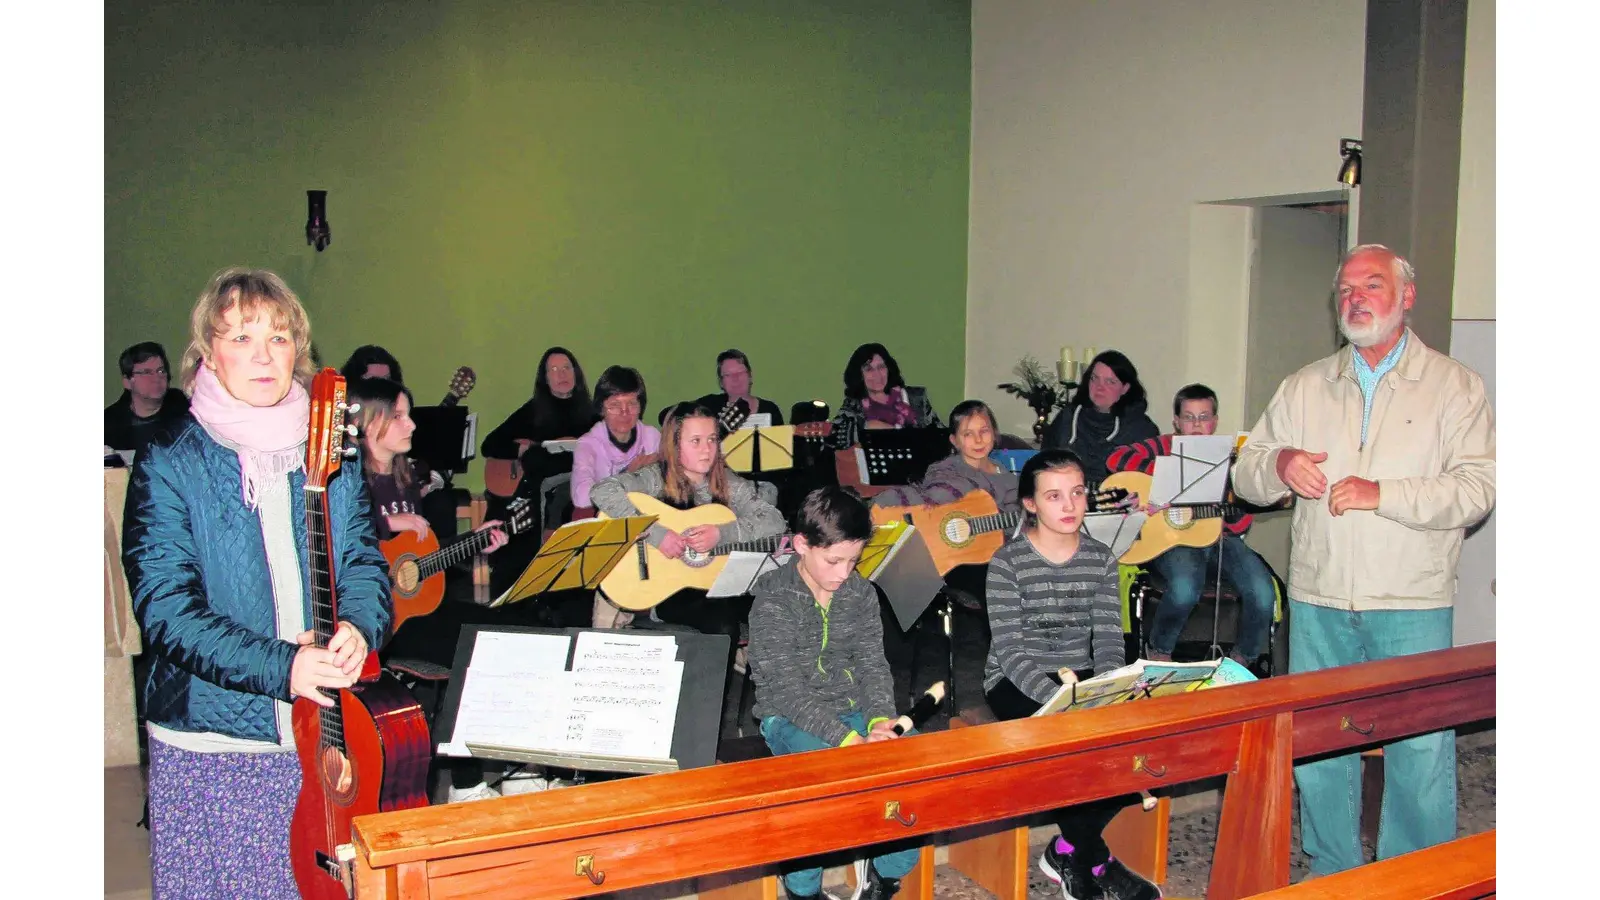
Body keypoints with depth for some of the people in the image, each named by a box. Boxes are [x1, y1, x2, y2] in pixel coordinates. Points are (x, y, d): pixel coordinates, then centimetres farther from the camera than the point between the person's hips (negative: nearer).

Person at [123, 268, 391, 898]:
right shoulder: (169, 464, -6)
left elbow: (365, 562, 6)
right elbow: (165, 609, -13)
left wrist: (358, 626, -18)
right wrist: (280, 667, -25)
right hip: (209, 743, -3)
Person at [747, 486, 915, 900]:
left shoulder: (861, 593, 2)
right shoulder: (773, 600, -14)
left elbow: (873, 665, 4)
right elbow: (786, 690, -20)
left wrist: (881, 721, -17)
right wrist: (850, 740, -29)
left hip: (855, 710, 5)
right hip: (791, 717, -5)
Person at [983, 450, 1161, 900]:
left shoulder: (1101, 558, 5)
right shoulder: (1007, 562, -10)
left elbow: (1109, 640, 0)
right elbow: (1010, 652, -16)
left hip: (1083, 677, 5)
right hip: (1016, 682, -5)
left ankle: (1069, 850, -1)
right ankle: (1094, 858, -1)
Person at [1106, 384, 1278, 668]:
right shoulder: (1165, 448, 7)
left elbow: (1239, 526, 8)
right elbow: (1116, 458, -13)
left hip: (1217, 538, 4)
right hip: (1170, 538, -3)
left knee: (1263, 593, -22)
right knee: (1186, 587, -35)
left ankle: (1243, 659, 7)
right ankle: (1158, 651, -5)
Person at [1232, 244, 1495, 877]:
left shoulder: (1453, 386, 2)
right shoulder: (1305, 387, 12)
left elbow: (1476, 487, -9)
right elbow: (1245, 474, 11)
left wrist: (1383, 493, -20)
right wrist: (1278, 464, -11)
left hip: (1412, 607, -3)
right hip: (1318, 600, 3)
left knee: (1421, 752, 0)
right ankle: (1332, 872, 28)